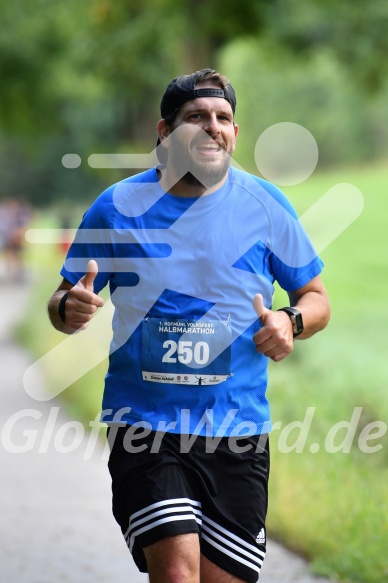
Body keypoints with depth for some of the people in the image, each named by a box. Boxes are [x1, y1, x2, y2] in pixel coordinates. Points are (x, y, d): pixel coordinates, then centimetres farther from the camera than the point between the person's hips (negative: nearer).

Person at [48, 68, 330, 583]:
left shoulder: (266, 205, 3)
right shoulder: (117, 206, 0)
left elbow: (316, 298, 12)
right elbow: (64, 301, 9)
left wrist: (292, 323, -10)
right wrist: (69, 308, -14)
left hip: (238, 430, 2)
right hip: (144, 423, -2)